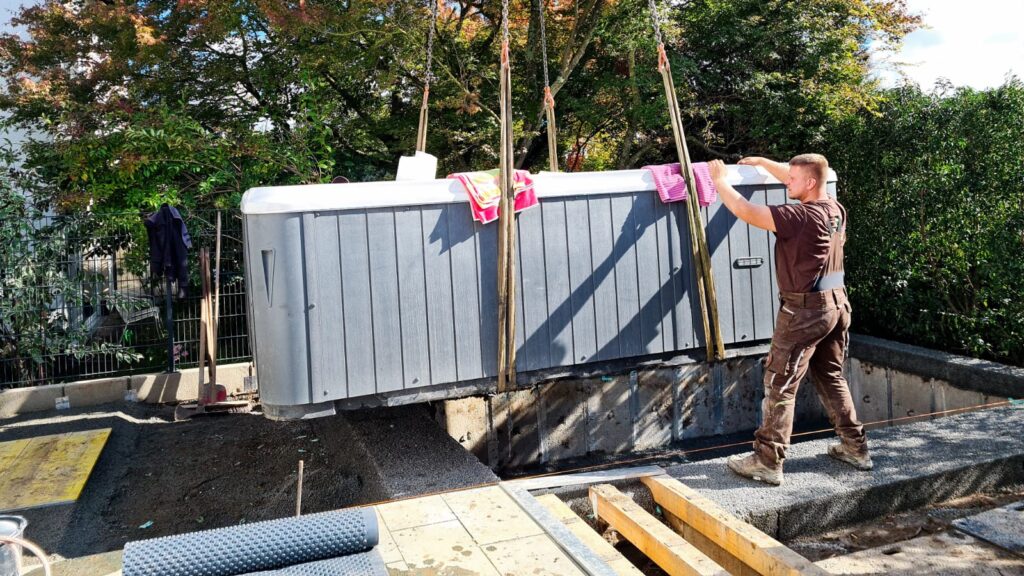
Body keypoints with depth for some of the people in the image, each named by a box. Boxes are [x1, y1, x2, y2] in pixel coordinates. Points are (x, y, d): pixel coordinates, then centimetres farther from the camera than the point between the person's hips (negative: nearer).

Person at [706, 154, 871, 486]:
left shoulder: (801, 217, -22)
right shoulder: (834, 208, 4)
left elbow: (745, 212, -22)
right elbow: (797, 178, 22)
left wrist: (720, 180, -9)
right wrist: (762, 162, 24)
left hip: (804, 312, -9)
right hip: (836, 305, 9)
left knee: (780, 387, -2)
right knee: (832, 379, 20)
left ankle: (767, 462, 3)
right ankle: (855, 449, 28)